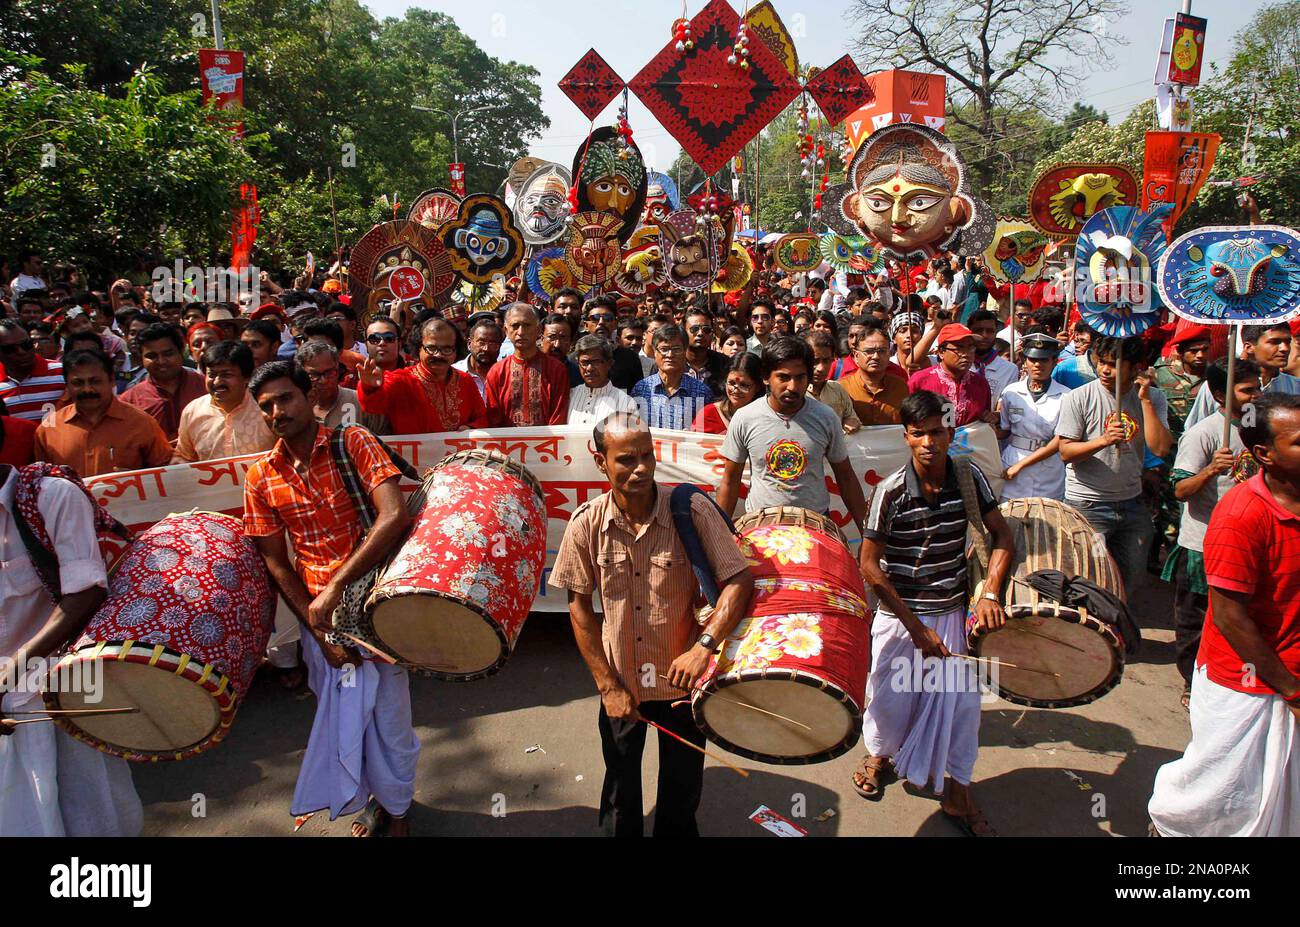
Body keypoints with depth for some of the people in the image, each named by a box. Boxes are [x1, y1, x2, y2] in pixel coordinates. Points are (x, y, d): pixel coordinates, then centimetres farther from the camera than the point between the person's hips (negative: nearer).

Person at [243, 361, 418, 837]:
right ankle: (372, 798, 42)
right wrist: (319, 631, -7)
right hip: (316, 612, 3)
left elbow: (395, 516, -23)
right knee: (342, 714, 16)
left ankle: (397, 806, 34)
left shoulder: (354, 444, -11)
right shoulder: (261, 477, 0)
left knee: (387, 715, 8)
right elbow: (275, 561, 2)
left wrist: (336, 585, -25)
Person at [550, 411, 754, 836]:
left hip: (683, 678, -1)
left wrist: (704, 646, -30)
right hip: (620, 682, 1)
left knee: (683, 785, 19)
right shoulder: (587, 524, -12)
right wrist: (607, 685, -6)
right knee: (621, 787, 20)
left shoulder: (692, 510, -18)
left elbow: (739, 580, -17)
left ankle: (674, 831, 45)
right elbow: (579, 606, -4)